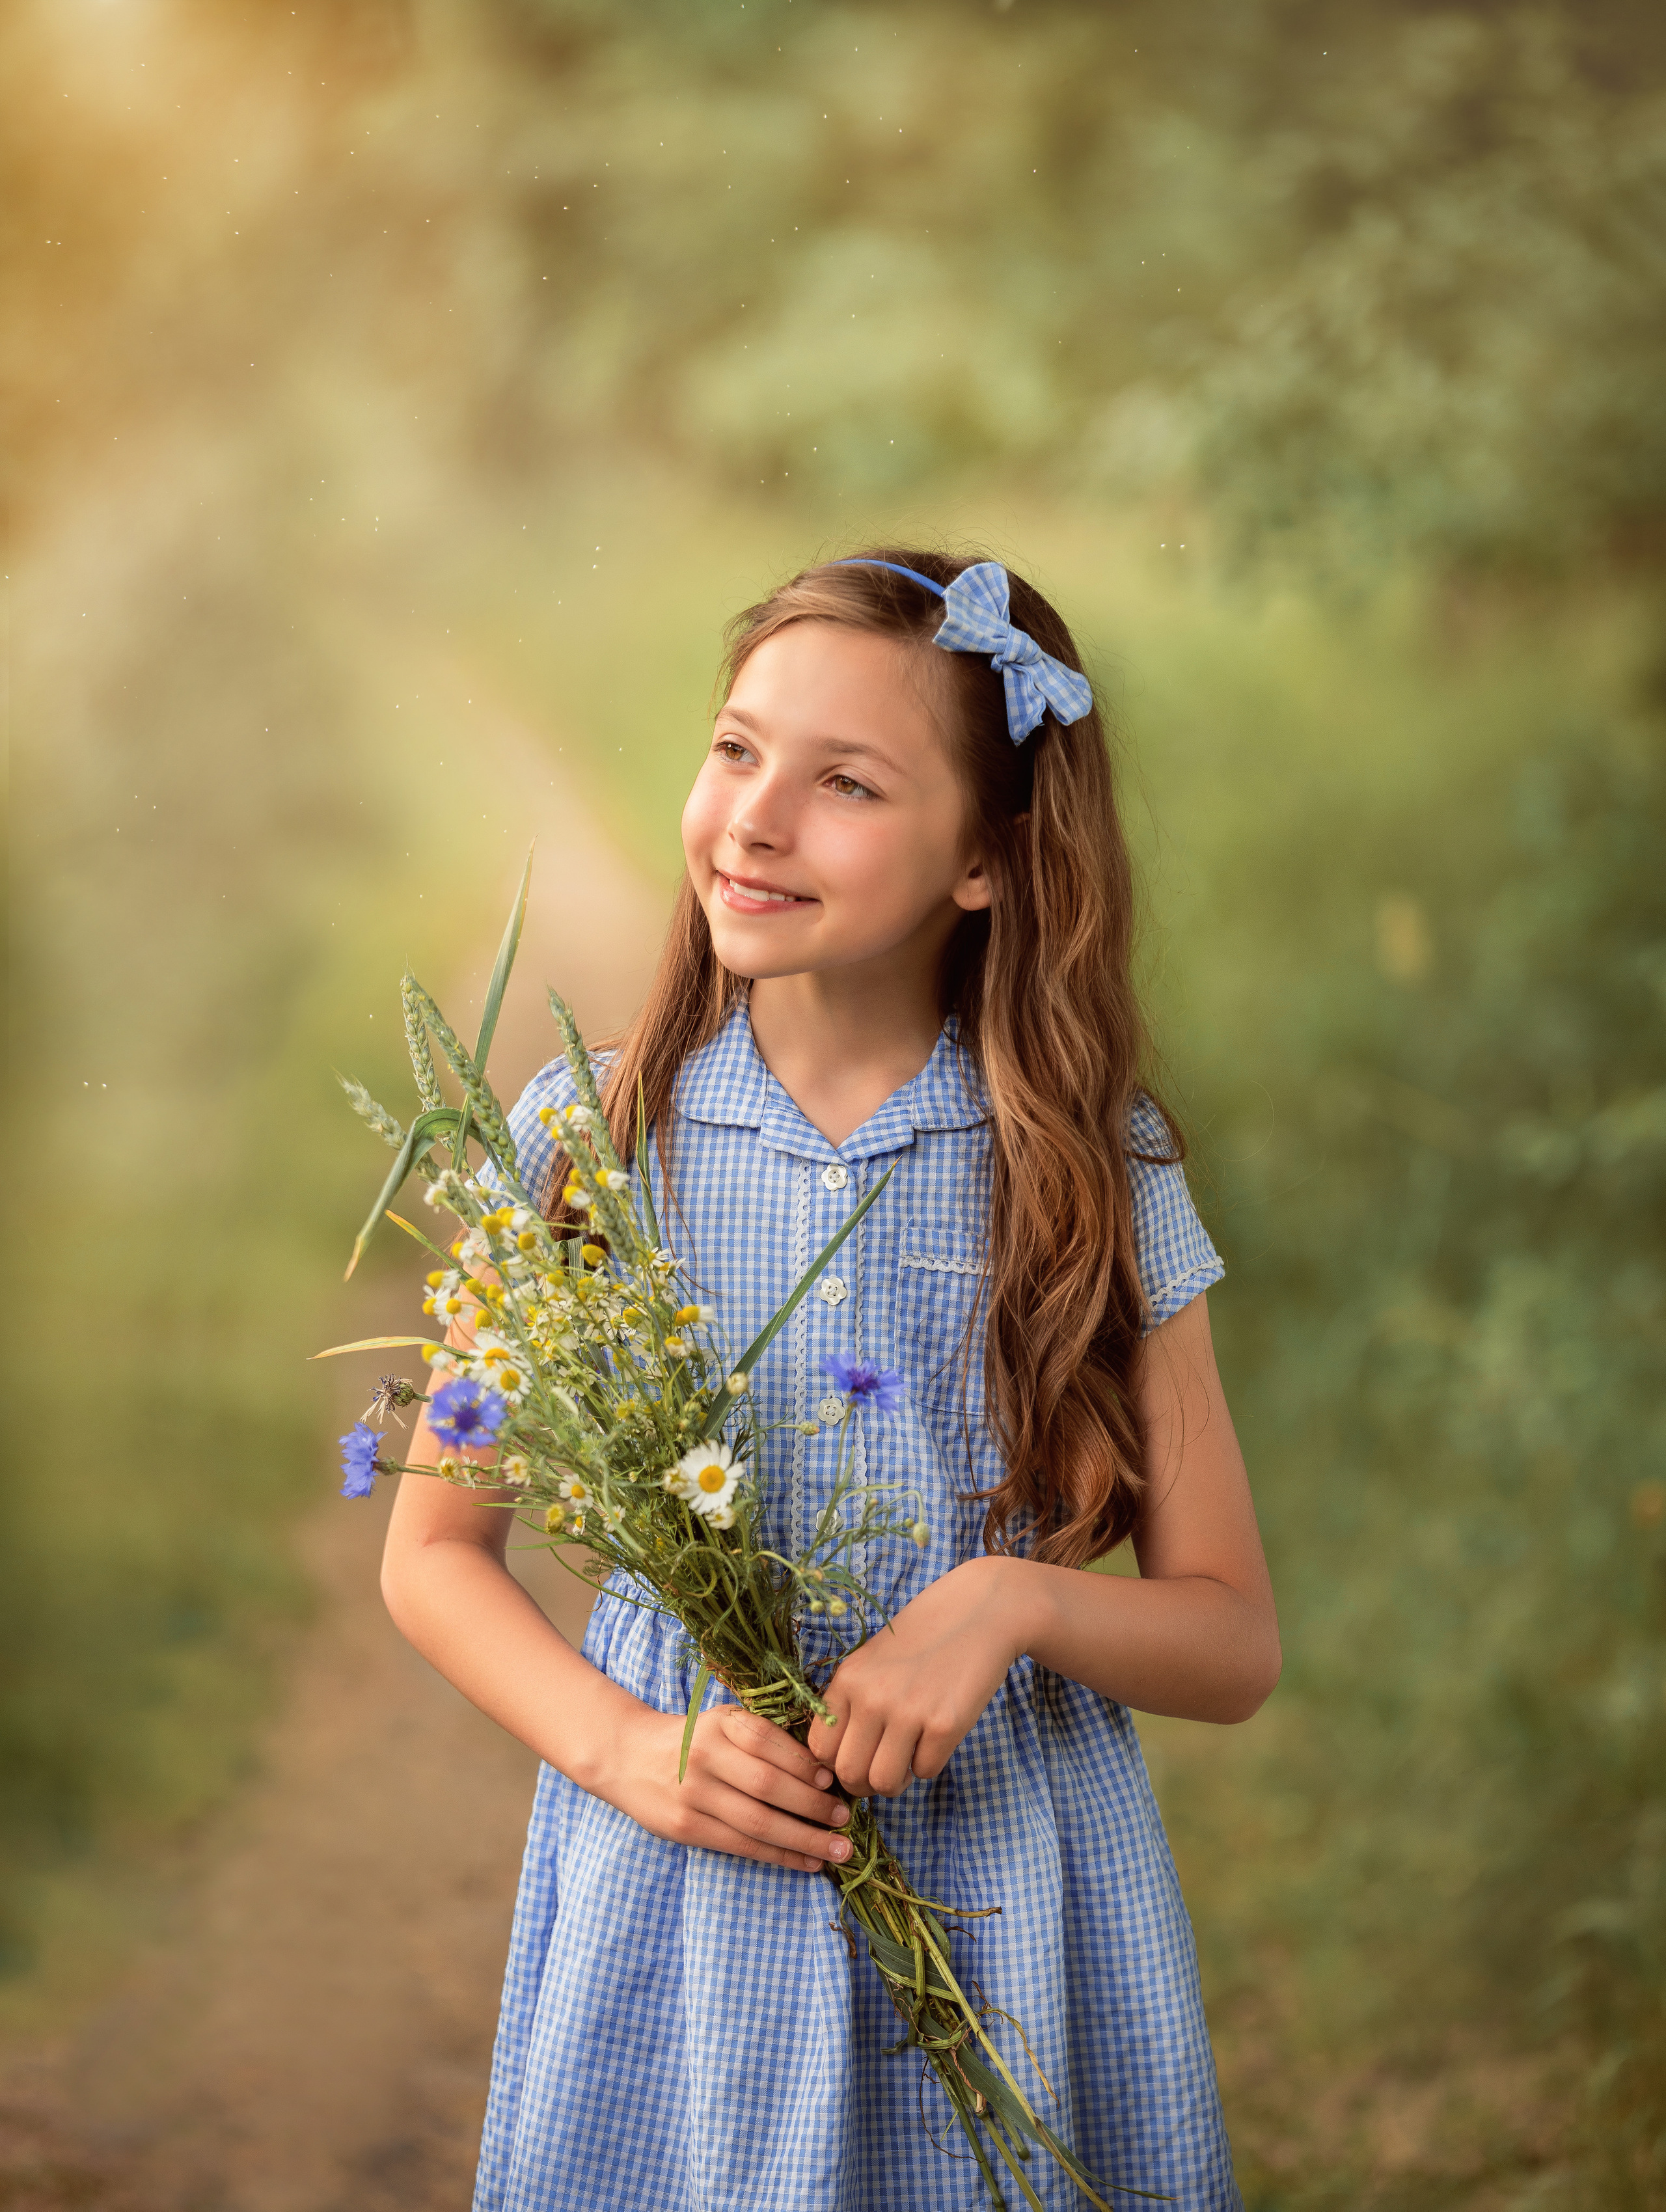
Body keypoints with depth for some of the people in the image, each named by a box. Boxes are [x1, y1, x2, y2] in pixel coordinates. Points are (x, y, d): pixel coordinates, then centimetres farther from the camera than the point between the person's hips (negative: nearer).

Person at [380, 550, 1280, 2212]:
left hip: (1010, 1893, 0)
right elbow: (434, 1550, 5)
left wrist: (1014, 1596, -19)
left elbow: (1233, 1643, 0)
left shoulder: (1094, 1168, -4)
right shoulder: (586, 1137, -4)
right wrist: (626, 1748, -11)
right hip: (679, 1886, 0)